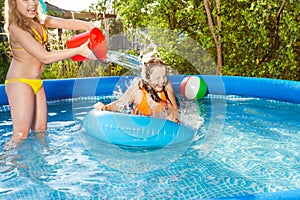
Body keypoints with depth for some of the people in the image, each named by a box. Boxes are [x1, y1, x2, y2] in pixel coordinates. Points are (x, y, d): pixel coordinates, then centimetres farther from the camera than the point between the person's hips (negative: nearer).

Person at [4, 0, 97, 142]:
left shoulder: (41, 21, 7)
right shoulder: (16, 27, -17)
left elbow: (68, 23, -5)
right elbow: (45, 57, -24)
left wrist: (89, 26, -24)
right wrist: (79, 51, -26)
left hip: (37, 82, 8)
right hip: (19, 82, -8)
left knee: (40, 129, 11)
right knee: (21, 134, -6)